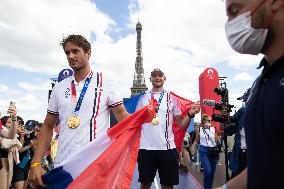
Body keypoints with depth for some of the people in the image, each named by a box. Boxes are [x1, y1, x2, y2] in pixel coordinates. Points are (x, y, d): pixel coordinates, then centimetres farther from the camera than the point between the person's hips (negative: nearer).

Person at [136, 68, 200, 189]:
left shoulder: (172, 97, 5)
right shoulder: (143, 97, 6)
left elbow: (181, 124, 4)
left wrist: (190, 114, -16)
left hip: (167, 147, 0)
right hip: (146, 147, 1)